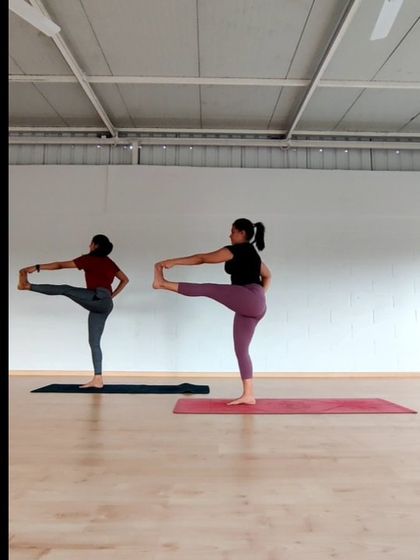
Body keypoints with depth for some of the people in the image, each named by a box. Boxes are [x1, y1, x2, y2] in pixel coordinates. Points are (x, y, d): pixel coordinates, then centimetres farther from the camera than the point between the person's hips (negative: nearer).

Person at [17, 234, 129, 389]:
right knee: (94, 342, 5)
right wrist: (112, 295, 26)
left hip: (98, 299, -8)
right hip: (104, 305, 8)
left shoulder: (89, 259, 2)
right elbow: (125, 280, 30)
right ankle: (97, 379, 4)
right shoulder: (110, 263, 24)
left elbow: (61, 265, 4)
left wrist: (36, 267, 9)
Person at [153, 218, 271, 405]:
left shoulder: (237, 250, -4)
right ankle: (248, 395, 12)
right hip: (252, 306, 10)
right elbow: (267, 275, 35)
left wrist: (173, 261, -2)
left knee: (208, 289, -11)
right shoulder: (250, 253, 25)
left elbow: (202, 258, -5)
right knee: (241, 350, 8)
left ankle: (164, 283, -4)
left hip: (250, 299, -10)